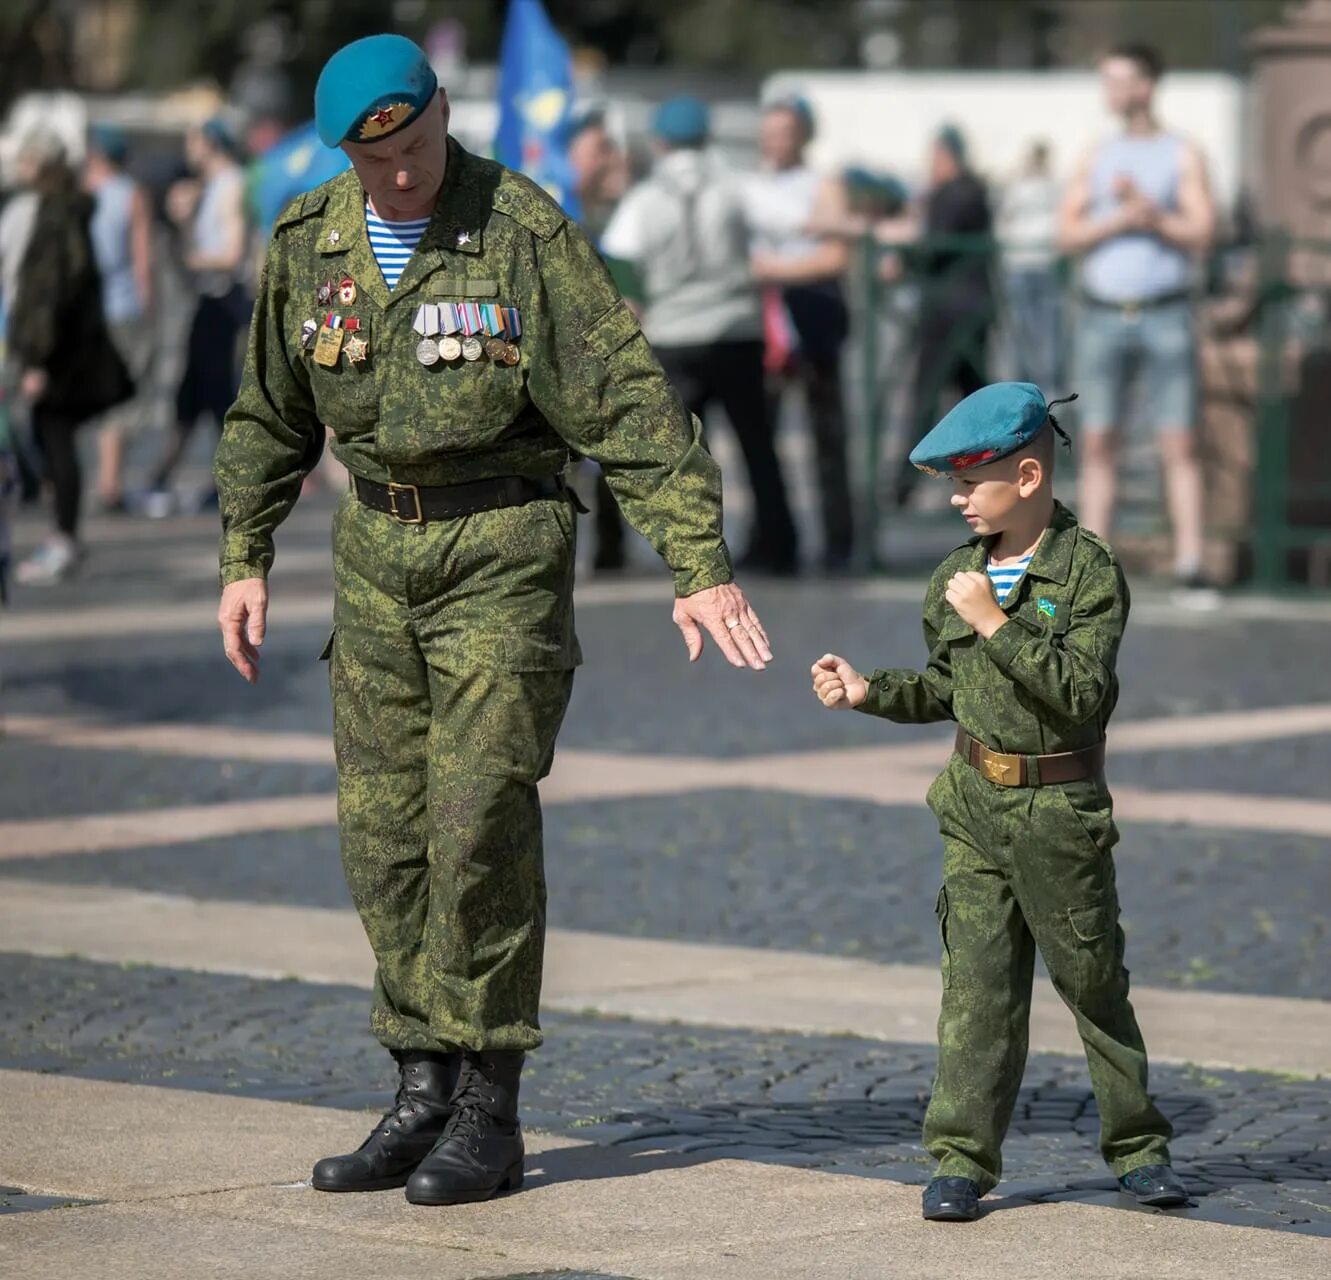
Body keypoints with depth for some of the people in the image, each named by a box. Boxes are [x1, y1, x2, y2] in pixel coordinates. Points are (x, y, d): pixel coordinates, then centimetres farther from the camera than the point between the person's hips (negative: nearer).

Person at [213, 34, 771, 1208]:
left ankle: (489, 1113, 0)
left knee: (479, 825, -8)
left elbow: (629, 401, -15)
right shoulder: (309, 241, 2)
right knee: (383, 829, 4)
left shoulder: (526, 232, -13)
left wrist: (699, 564, -20)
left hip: (502, 547, -5)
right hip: (377, 549, 5)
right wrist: (244, 560, 14)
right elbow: (271, 412, 16)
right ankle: (426, 1096, 13)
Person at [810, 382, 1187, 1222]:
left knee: (1093, 978, 7)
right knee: (978, 979, 0)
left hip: (1060, 809, -4)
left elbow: (1082, 693, -22)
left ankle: (1138, 1146, 20)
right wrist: (869, 691, 3)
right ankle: (963, 1157, 1)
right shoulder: (957, 575, 6)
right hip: (976, 805, 4)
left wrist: (997, 623, -25)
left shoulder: (1090, 571, -12)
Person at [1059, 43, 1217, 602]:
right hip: (1102, 317, 3)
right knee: (1099, 445, 1)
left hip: (1165, 317, -3)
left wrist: (1148, 210, -18)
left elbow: (1202, 234, -7)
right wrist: (1123, 219, -13)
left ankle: (1190, 571, -7)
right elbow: (1069, 235, 2)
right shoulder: (1096, 158, 12)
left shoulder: (1183, 156, 3)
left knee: (1179, 445, -5)